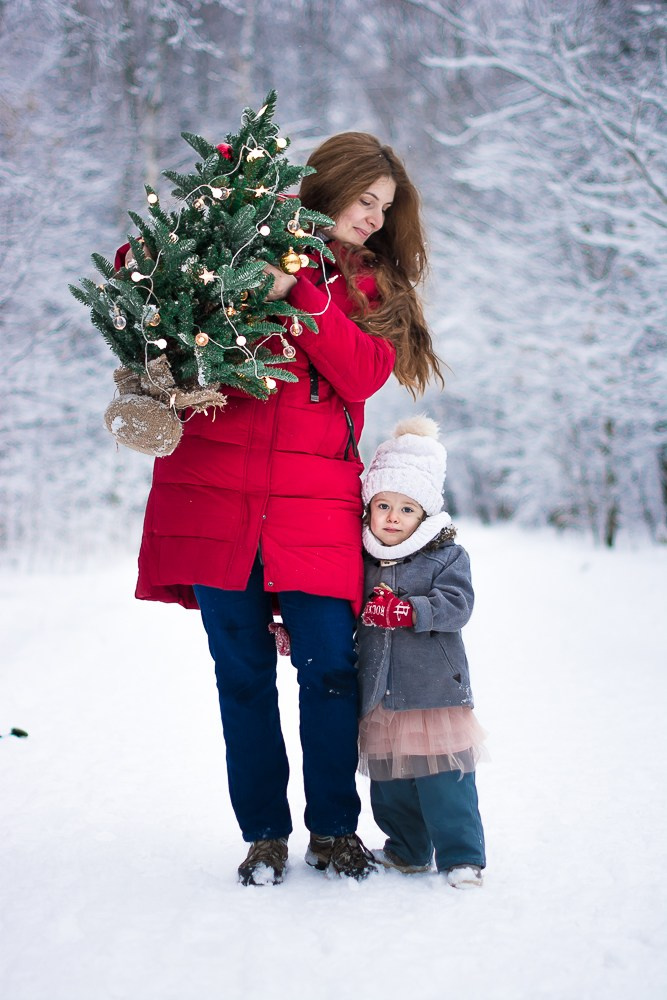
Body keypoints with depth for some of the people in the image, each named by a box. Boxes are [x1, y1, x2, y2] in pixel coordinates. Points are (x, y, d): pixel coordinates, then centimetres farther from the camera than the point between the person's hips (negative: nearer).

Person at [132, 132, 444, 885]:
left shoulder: (370, 287, 15)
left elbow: (363, 372, -4)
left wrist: (300, 294, -13)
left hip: (315, 507, 1)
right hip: (215, 497, -1)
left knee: (330, 670, -3)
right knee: (242, 674, 4)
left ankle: (334, 830, 15)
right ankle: (264, 834, 16)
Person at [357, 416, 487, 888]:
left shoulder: (447, 557, -2)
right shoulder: (360, 561, 9)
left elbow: (456, 606, -16)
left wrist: (404, 610, -24)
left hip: (435, 693, -4)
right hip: (380, 698, 4)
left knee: (445, 783, -5)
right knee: (389, 783, 12)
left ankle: (463, 857, 6)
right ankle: (407, 850, 29)